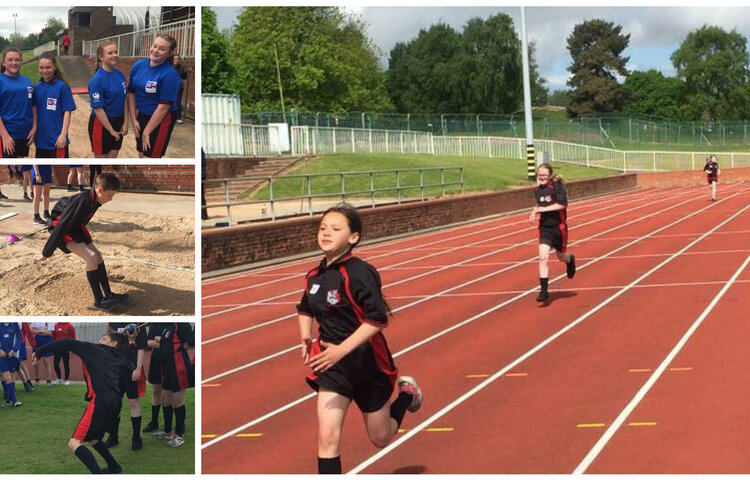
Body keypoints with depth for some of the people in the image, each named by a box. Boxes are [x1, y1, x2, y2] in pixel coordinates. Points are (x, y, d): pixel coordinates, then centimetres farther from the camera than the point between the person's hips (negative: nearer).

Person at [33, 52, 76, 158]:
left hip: (57, 138, -5)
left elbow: (67, 112, -9)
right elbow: (35, 110, 13)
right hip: (41, 137, 5)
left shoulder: (62, 87, -9)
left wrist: (63, 134, -14)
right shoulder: (37, 87, 6)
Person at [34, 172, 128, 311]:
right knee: (91, 256, -21)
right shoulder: (82, 201, -33)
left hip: (75, 226, 9)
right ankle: (98, 300, -15)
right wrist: (46, 253, -25)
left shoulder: (95, 200, -6)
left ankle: (108, 294, 12)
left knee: (97, 255, 4)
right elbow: (62, 226, -30)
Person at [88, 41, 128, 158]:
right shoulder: (96, 80, -20)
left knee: (113, 157, 14)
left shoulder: (120, 75, 1)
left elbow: (124, 99, 8)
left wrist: (125, 123, 1)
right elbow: (98, 109, -19)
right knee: (101, 158, 7)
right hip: (101, 123, -6)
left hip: (118, 122, 6)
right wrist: (112, 131, -15)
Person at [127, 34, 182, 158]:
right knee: (141, 154, 15)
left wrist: (146, 132, -16)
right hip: (142, 114, 6)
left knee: (151, 156, -3)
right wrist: (133, 120, 2)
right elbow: (131, 92, 7)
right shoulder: (138, 65, -1)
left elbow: (164, 106, -20)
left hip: (162, 119, -6)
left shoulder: (170, 74, -20)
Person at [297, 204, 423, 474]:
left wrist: (341, 350, -33)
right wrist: (306, 338, 2)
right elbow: (305, 309, 21)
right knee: (328, 436, -10)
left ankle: (406, 395, 45)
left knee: (381, 438, 16)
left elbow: (378, 319, -28)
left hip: (367, 363, -4)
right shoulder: (315, 276, 1)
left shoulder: (359, 273, -21)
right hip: (333, 364, 4)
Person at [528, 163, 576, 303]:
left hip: (558, 227, -3)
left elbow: (561, 204, -22)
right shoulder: (538, 190, 4)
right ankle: (544, 291, -13)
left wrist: (543, 209, -22)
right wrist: (535, 212, 3)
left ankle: (570, 260, 55)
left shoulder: (557, 187, -13)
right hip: (545, 228, 3)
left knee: (561, 256, 15)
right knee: (543, 258, -12)